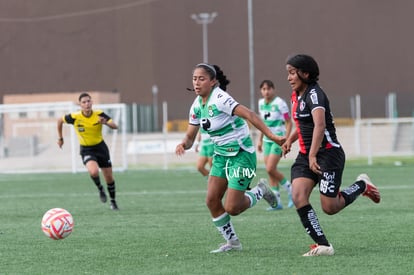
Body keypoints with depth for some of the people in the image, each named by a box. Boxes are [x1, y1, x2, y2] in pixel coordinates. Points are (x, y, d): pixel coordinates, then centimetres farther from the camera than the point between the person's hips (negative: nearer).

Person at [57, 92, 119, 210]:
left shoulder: (99, 114, -15)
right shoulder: (74, 117, -16)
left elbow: (115, 126, -20)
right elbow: (60, 120, 2)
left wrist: (106, 122, -41)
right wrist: (60, 138, 9)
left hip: (100, 147, 2)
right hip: (86, 150, -2)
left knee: (109, 177, 6)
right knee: (94, 172, -30)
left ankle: (113, 201, 30)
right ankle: (100, 189, 3)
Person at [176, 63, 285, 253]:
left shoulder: (219, 99, -21)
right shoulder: (197, 105, 4)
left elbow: (249, 115, -29)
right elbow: (190, 136, 10)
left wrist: (271, 136, -37)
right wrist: (184, 144, -14)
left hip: (241, 155, -8)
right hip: (221, 155, 8)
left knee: (232, 208, -11)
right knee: (212, 201, -2)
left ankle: (259, 192, 18)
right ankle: (232, 242, 14)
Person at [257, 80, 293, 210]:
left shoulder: (279, 103, -13)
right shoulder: (261, 103, 8)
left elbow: (289, 123, -11)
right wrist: (260, 140, 18)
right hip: (267, 140, 7)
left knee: (270, 169, -15)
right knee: (270, 171, 4)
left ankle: (289, 189, 4)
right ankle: (277, 202, 9)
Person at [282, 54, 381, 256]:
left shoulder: (314, 94, -17)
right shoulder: (297, 95, 11)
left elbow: (319, 125, -33)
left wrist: (313, 156, -43)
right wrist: (290, 140, 12)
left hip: (328, 154, -8)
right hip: (305, 155, 8)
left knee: (330, 208, -6)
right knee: (298, 197, -15)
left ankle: (362, 185, 23)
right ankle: (323, 245, -15)